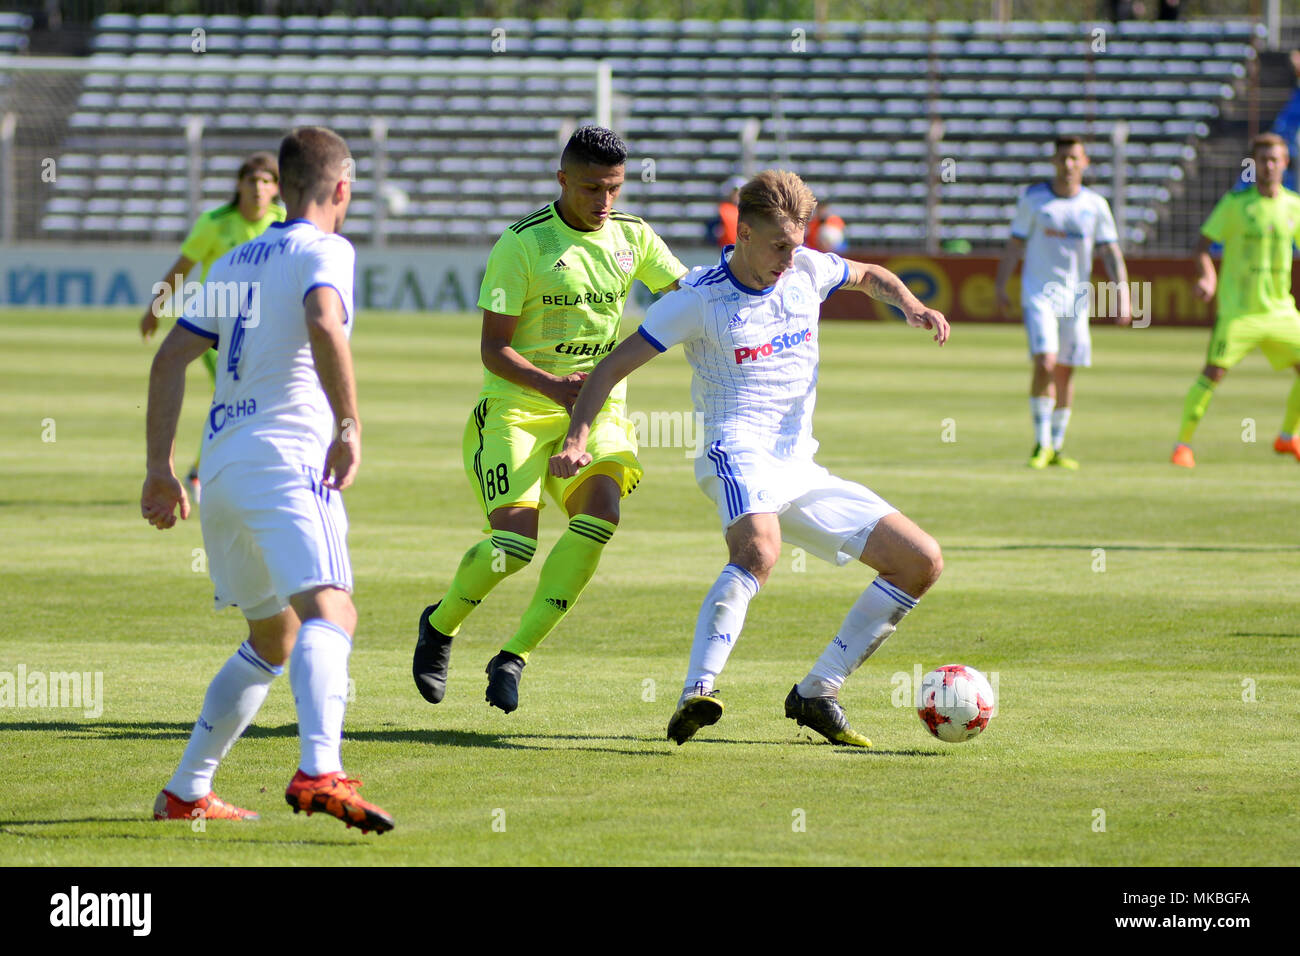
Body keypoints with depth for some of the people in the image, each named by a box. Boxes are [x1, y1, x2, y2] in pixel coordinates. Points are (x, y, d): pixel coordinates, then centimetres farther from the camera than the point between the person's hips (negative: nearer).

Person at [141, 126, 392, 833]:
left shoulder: (237, 262, 23)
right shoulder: (324, 251, 1)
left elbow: (170, 357, 21)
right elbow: (324, 326, -20)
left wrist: (160, 468, 22)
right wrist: (349, 425, -20)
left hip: (220, 466, 8)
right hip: (285, 458, -8)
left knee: (271, 638, 22)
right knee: (330, 614, -23)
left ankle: (186, 792, 23)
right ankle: (318, 773, -46)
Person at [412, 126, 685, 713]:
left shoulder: (632, 238, 4)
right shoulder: (522, 245, -12)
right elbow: (494, 351, -13)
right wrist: (552, 386, -29)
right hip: (516, 408, -4)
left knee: (599, 514, -24)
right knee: (515, 541, -20)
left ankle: (514, 656, -14)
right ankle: (440, 624, 14)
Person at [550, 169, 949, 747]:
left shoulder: (807, 271, 10)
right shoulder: (700, 299, -5)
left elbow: (870, 276, 32)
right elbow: (611, 368, -4)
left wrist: (911, 306, 10)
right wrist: (578, 439, -19)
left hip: (801, 469, 7)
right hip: (739, 455, -7)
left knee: (922, 563, 2)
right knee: (759, 550, -40)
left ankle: (816, 694, 3)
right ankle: (697, 694, -50)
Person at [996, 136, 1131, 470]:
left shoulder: (1096, 205, 3)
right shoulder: (1033, 199, -1)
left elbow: (1111, 253, 4)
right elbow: (1014, 245, 3)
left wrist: (1122, 294, -6)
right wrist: (1000, 288, -4)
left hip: (1076, 299, 3)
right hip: (1038, 294, -3)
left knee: (1065, 373, 7)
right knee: (1045, 363, -18)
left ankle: (1056, 447, 19)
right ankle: (1041, 445, -11)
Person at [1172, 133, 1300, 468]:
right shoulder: (1235, 203, -5)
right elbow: (1203, 245, -5)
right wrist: (1207, 275, -24)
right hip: (1237, 310, -4)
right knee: (1213, 372, -14)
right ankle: (1183, 444, -6)